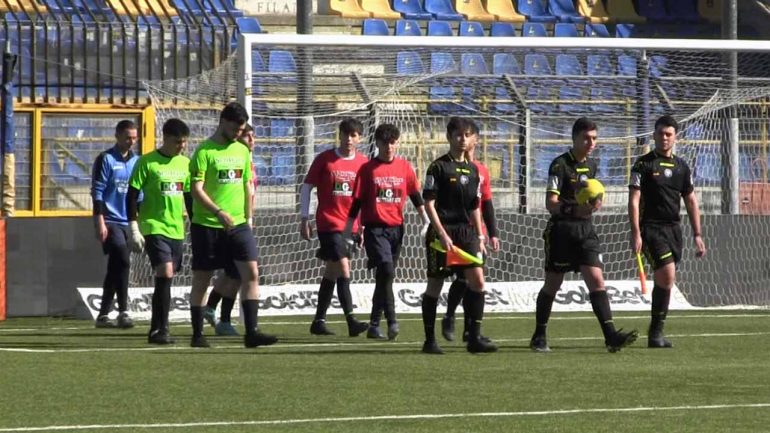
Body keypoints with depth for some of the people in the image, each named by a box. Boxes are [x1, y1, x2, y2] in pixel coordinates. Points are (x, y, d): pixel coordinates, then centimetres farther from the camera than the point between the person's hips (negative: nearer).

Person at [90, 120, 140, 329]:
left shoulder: (137, 162, 13)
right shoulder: (106, 159, -4)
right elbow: (97, 192, -8)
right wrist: (100, 222, -14)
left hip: (129, 223, 6)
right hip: (110, 221, -6)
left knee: (116, 268, 9)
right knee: (122, 261, -21)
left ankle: (103, 315, 16)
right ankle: (123, 311, -20)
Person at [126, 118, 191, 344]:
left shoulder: (185, 163, 10)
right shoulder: (147, 162, -7)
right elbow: (132, 196, -6)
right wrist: (134, 229, -11)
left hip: (176, 230, 6)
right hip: (154, 228, -6)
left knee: (165, 278, 8)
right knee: (165, 274, -18)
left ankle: (157, 330, 16)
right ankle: (160, 329, -15)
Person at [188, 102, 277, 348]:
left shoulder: (242, 151, 12)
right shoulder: (205, 151, -7)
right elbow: (196, 189, -13)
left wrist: (248, 218, 13)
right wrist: (218, 212, -24)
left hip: (238, 225, 5)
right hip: (207, 226, -5)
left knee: (251, 273, -8)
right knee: (202, 278, 4)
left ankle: (251, 332, -9)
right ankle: (197, 334, 13)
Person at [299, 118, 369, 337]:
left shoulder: (363, 163, 6)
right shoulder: (325, 159, -4)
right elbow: (306, 187, 2)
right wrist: (304, 219, -2)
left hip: (350, 226, 5)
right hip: (329, 224, -5)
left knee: (332, 273, 11)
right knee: (344, 270, -14)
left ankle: (318, 321, 19)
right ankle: (351, 321, -17)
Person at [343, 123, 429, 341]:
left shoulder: (405, 167, 7)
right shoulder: (368, 169, -1)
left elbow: (416, 196, 12)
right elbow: (356, 202, 1)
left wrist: (427, 222, 4)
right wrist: (348, 232, 0)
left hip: (396, 228, 4)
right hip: (375, 228, -4)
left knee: (385, 277, 8)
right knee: (387, 271, -20)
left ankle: (374, 325, 17)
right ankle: (392, 322, -21)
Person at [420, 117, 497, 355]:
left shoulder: (473, 169, 13)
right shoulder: (438, 167, -5)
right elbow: (428, 203, -9)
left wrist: (480, 237, 13)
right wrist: (442, 234, -16)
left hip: (466, 231, 5)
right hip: (442, 231, -5)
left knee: (477, 280, -8)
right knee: (435, 285, 1)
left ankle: (474, 337, -5)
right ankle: (430, 340, 10)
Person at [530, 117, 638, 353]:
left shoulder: (591, 165, 11)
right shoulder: (560, 164, -11)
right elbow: (550, 203, -17)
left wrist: (593, 204, 6)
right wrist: (574, 210, -33)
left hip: (585, 229, 5)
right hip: (561, 230, -5)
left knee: (597, 281, -8)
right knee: (552, 285, 4)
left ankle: (611, 335, -16)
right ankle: (539, 337, 17)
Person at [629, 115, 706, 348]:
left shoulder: (682, 167, 13)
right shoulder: (643, 164, -3)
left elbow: (691, 201, 17)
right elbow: (634, 200, -7)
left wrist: (697, 235, 11)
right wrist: (636, 234, -15)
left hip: (673, 229, 5)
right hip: (651, 228, -5)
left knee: (664, 282, 7)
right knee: (667, 275, -18)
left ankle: (656, 333, 16)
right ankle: (656, 331, -11)